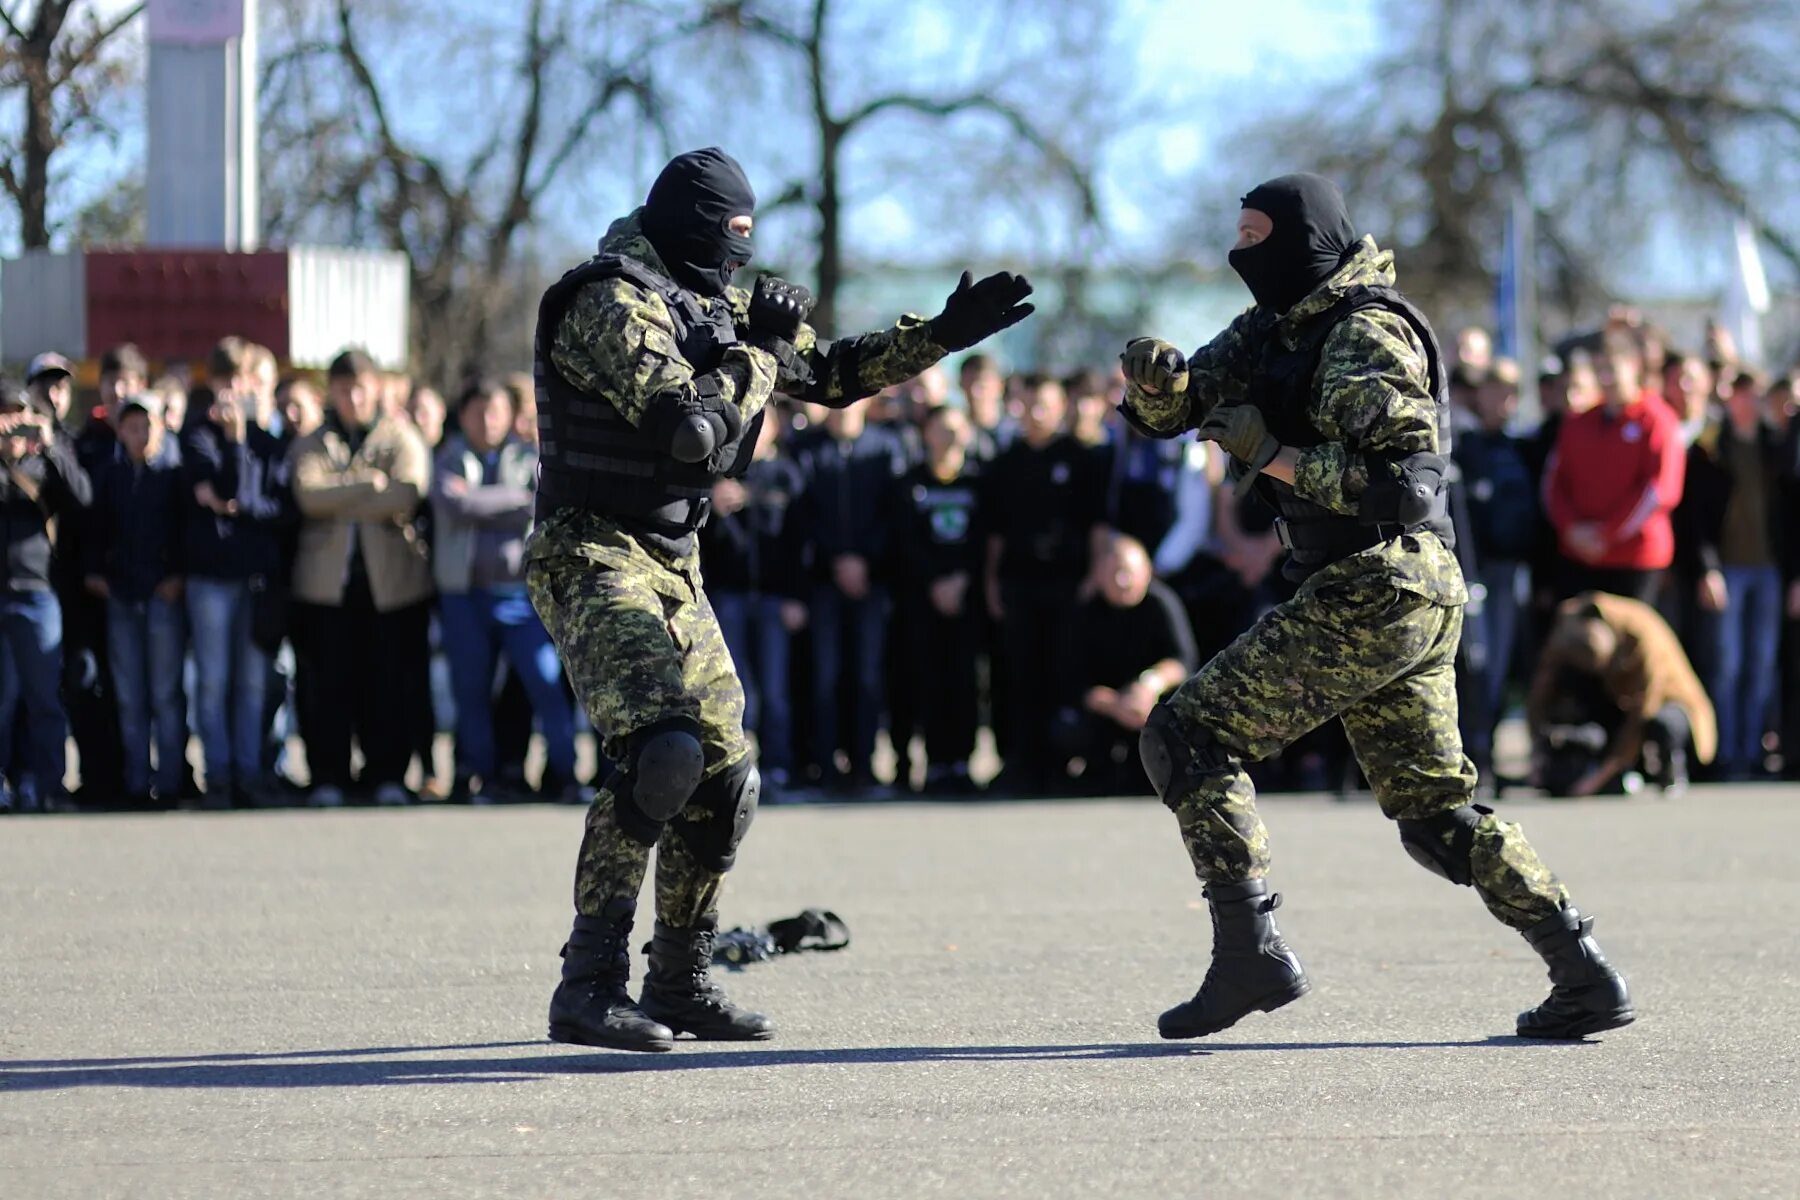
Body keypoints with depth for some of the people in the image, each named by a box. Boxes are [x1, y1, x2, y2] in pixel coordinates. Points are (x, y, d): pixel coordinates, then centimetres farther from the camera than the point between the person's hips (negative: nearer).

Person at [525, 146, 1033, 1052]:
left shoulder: (713, 307, 13)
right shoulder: (611, 304, -15)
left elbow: (834, 374, 24)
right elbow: (689, 426, -26)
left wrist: (941, 335, 15)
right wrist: (759, 347, -13)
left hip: (672, 568, 9)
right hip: (592, 560, -9)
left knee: (724, 780, 6)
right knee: (661, 751, -26)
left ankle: (680, 982, 20)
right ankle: (589, 986, -23)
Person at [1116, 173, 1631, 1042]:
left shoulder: (1365, 336, -13)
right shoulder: (1275, 327, 15)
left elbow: (1400, 475, -21)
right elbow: (1173, 409, 14)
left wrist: (1274, 456, -18)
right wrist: (1156, 377, -8)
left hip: (1371, 594, -10)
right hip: (1416, 604, 10)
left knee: (1185, 735, -7)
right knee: (1435, 813, 12)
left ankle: (1250, 951, -12)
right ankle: (1585, 976, 7)